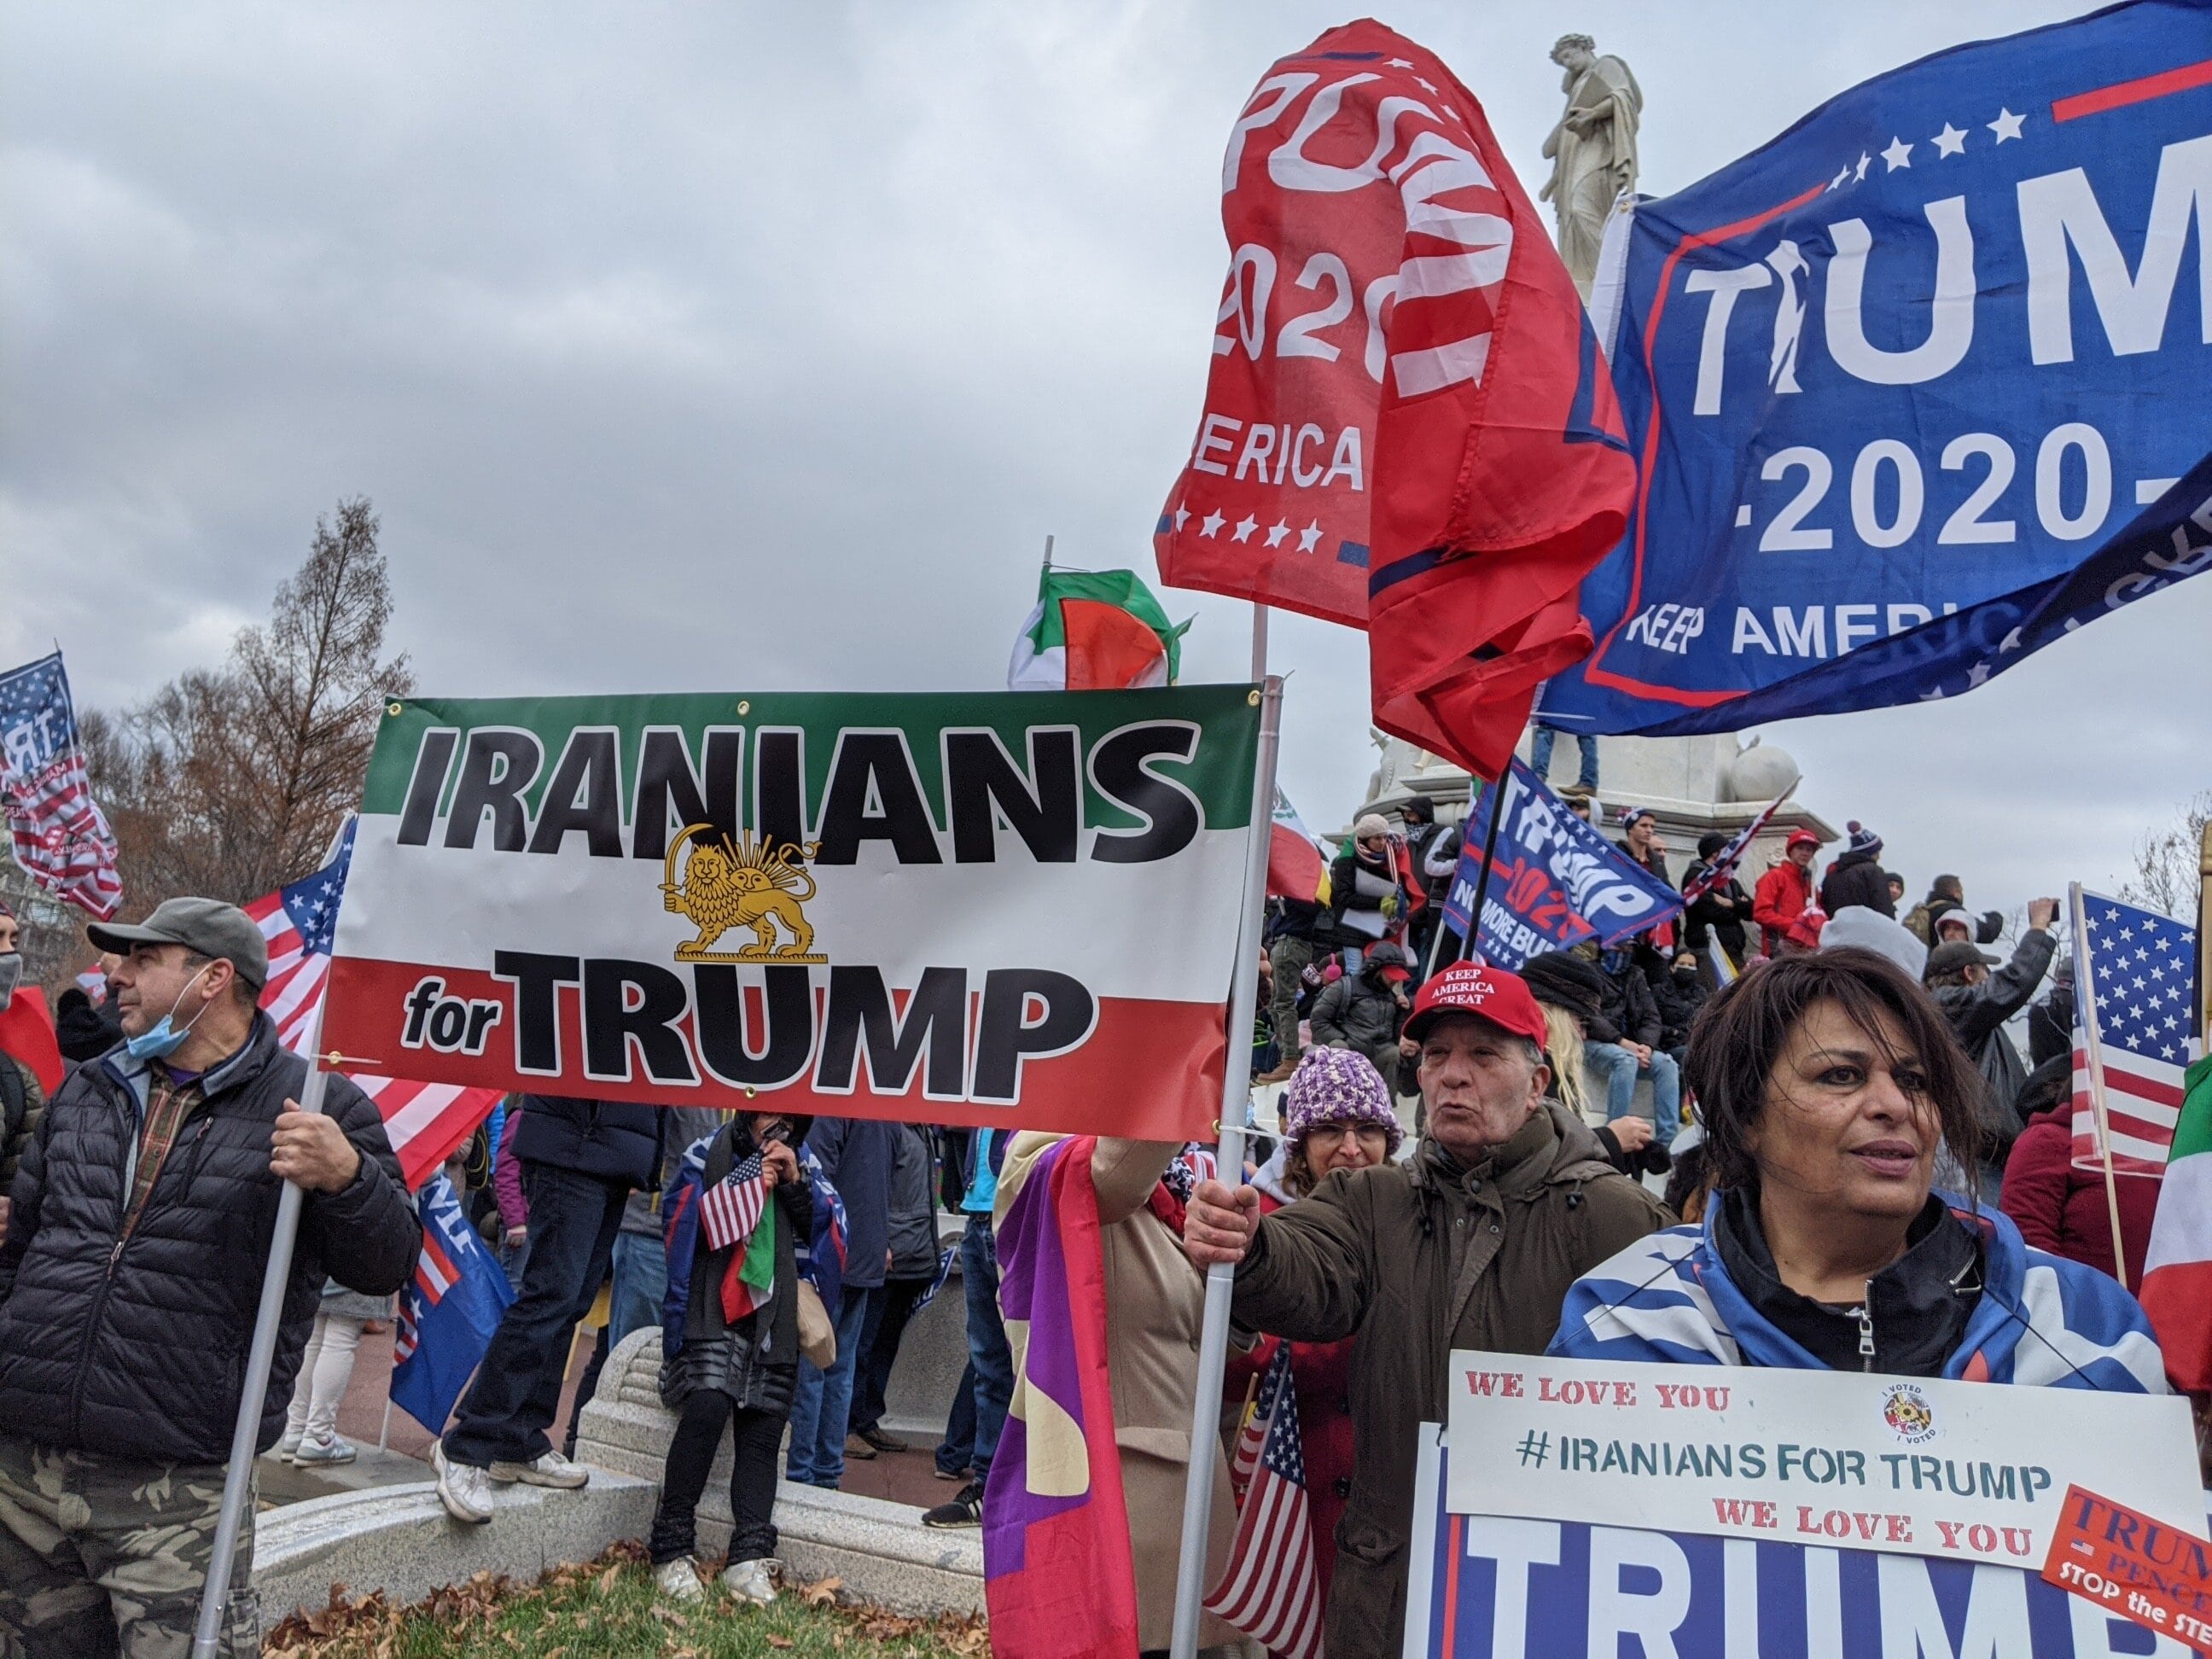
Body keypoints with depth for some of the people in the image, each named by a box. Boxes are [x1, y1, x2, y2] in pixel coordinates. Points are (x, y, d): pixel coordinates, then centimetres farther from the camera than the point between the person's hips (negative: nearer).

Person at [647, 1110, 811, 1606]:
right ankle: (672, 1551, -15)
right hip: (715, 1312, -4)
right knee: (708, 1407, -24)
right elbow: (685, 1226, -2)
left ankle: (750, 1560, -9)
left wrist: (795, 1183, -3)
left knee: (762, 1431, -7)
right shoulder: (713, 1150, 5)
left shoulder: (801, 1162, 16)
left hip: (774, 1319, 4)